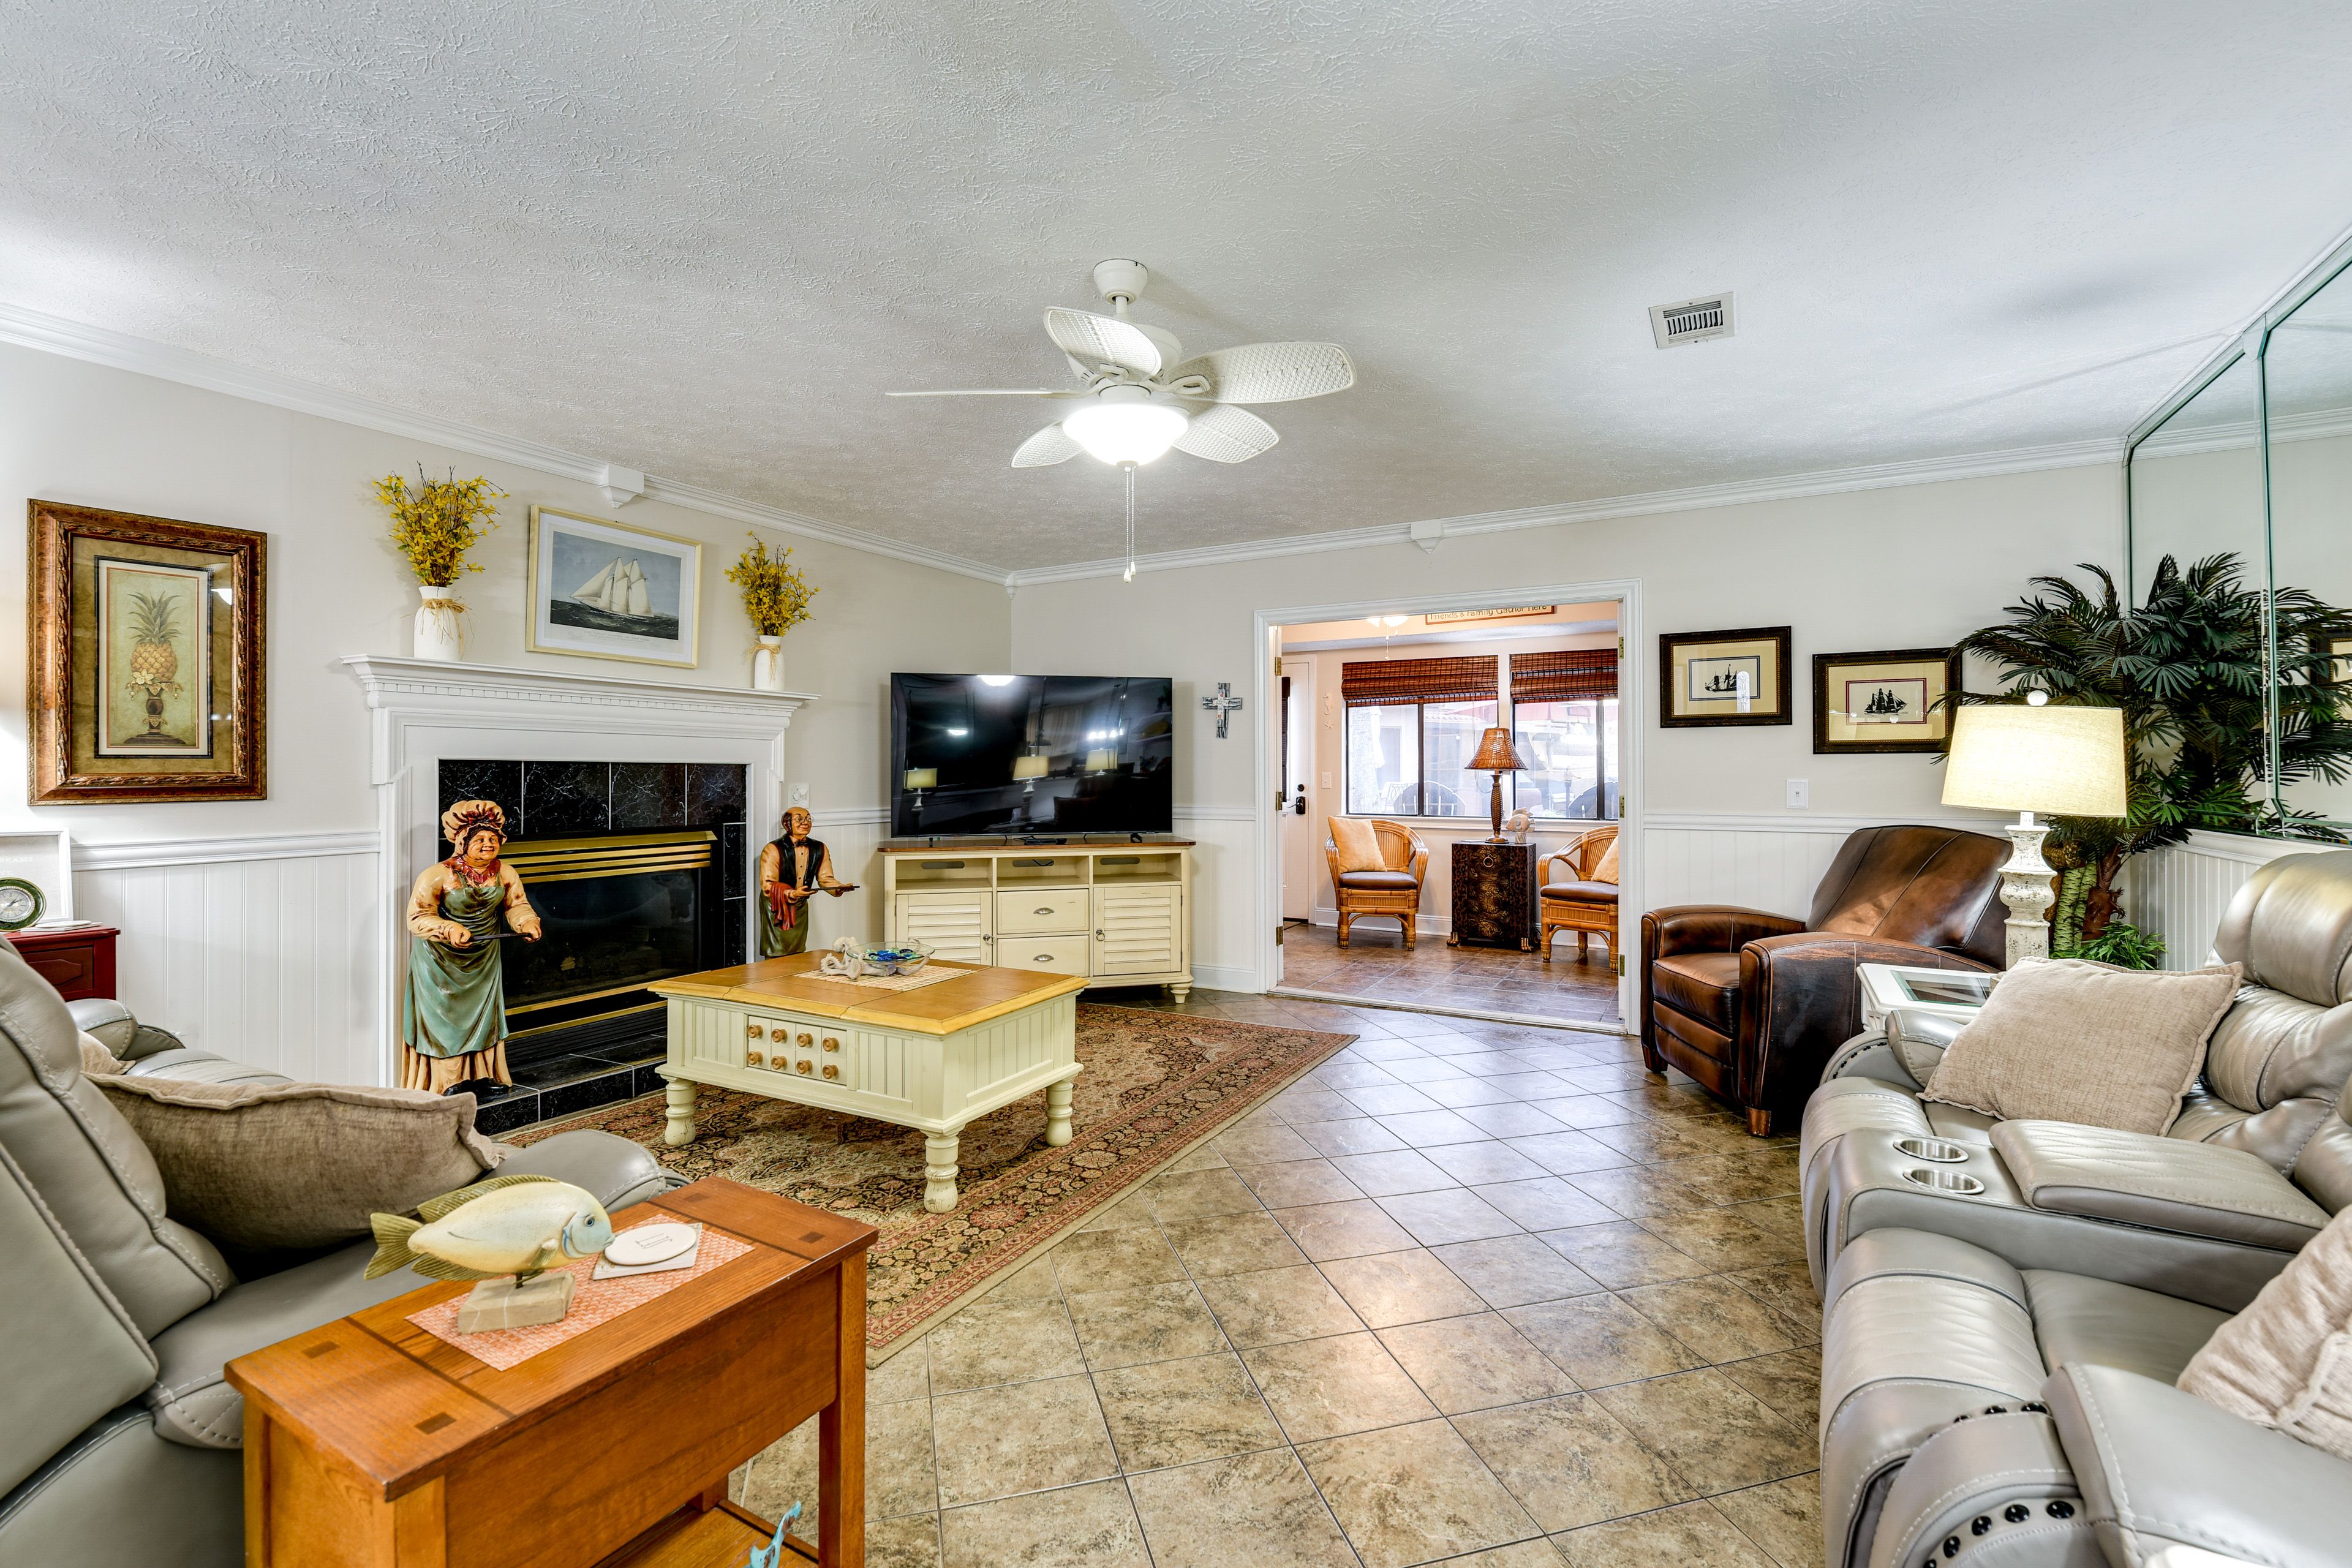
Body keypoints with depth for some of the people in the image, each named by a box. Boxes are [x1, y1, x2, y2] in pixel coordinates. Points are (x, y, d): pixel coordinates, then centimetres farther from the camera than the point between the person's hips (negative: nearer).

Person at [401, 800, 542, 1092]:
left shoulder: (506, 873, -8)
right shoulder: (438, 875, -21)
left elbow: (517, 905, 1)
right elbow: (417, 917, -20)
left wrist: (528, 923, -21)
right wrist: (450, 929, -36)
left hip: (484, 958, 5)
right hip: (442, 958, -5)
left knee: (485, 1014, 11)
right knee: (446, 1017, 1)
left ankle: (485, 1075, 24)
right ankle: (449, 1081, 13)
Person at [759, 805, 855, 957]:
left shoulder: (819, 849, -3)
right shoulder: (773, 850, -19)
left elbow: (825, 878, 1)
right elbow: (768, 885, -23)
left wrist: (840, 888, -19)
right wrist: (792, 894, -39)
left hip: (800, 906, 5)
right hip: (776, 906, -5)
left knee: (798, 955, 13)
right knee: (776, 957, -5)